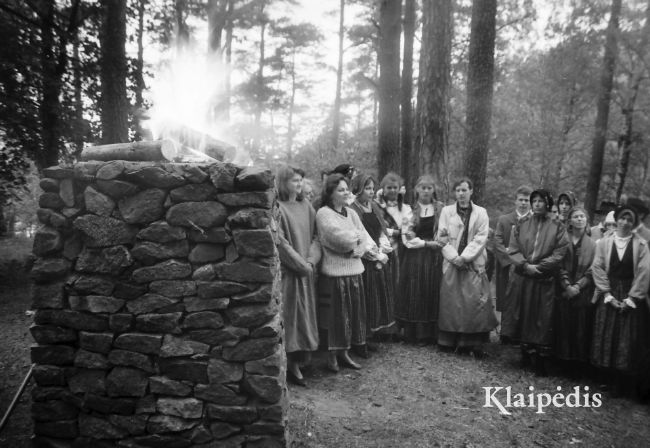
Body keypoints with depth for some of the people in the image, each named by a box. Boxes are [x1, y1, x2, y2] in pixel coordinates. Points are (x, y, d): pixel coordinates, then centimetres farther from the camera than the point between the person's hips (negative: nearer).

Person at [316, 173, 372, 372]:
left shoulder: (351, 212, 13)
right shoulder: (323, 213, -9)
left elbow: (365, 238, 7)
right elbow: (342, 238, -19)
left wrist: (362, 248, -12)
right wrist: (359, 237, -3)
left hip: (354, 270, 7)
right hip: (335, 272, -7)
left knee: (352, 312, 11)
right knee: (336, 315, 1)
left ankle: (344, 352, 24)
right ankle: (332, 354, 15)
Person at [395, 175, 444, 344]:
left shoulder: (440, 209, 6)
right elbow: (407, 237, -1)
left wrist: (438, 242, -11)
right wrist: (426, 243, -10)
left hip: (434, 257, 1)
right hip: (414, 257, -1)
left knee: (432, 294, 2)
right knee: (414, 294, 0)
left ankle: (431, 334, 12)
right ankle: (413, 333, 10)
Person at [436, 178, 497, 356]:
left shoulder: (481, 213, 5)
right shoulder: (446, 211, 8)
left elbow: (481, 238, -3)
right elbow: (442, 238, 2)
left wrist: (464, 257, -12)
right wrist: (454, 257, -10)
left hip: (474, 264, -1)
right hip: (452, 263, 1)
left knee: (475, 302, -6)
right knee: (451, 303, 1)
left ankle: (475, 343, 0)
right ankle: (450, 340, 10)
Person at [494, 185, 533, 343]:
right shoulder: (503, 220, 9)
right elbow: (497, 243, 1)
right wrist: (511, 260, -11)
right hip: (508, 269, 1)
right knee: (507, 306, 3)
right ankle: (506, 336, 12)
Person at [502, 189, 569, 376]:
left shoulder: (557, 227, 0)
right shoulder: (521, 224, 6)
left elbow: (559, 254, -7)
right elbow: (513, 250, 1)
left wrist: (538, 266, -14)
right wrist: (525, 265, -15)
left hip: (544, 281, -2)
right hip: (521, 278, 2)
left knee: (542, 319, 1)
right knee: (523, 316, 8)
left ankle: (540, 360, 11)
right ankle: (526, 352, 24)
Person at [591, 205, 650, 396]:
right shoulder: (604, 242, 4)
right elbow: (597, 268, 0)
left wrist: (631, 298, -10)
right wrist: (608, 295, -8)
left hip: (632, 297, -1)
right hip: (609, 296, 2)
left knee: (629, 341, 0)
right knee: (607, 338, 2)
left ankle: (624, 383, 14)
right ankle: (612, 380, 16)